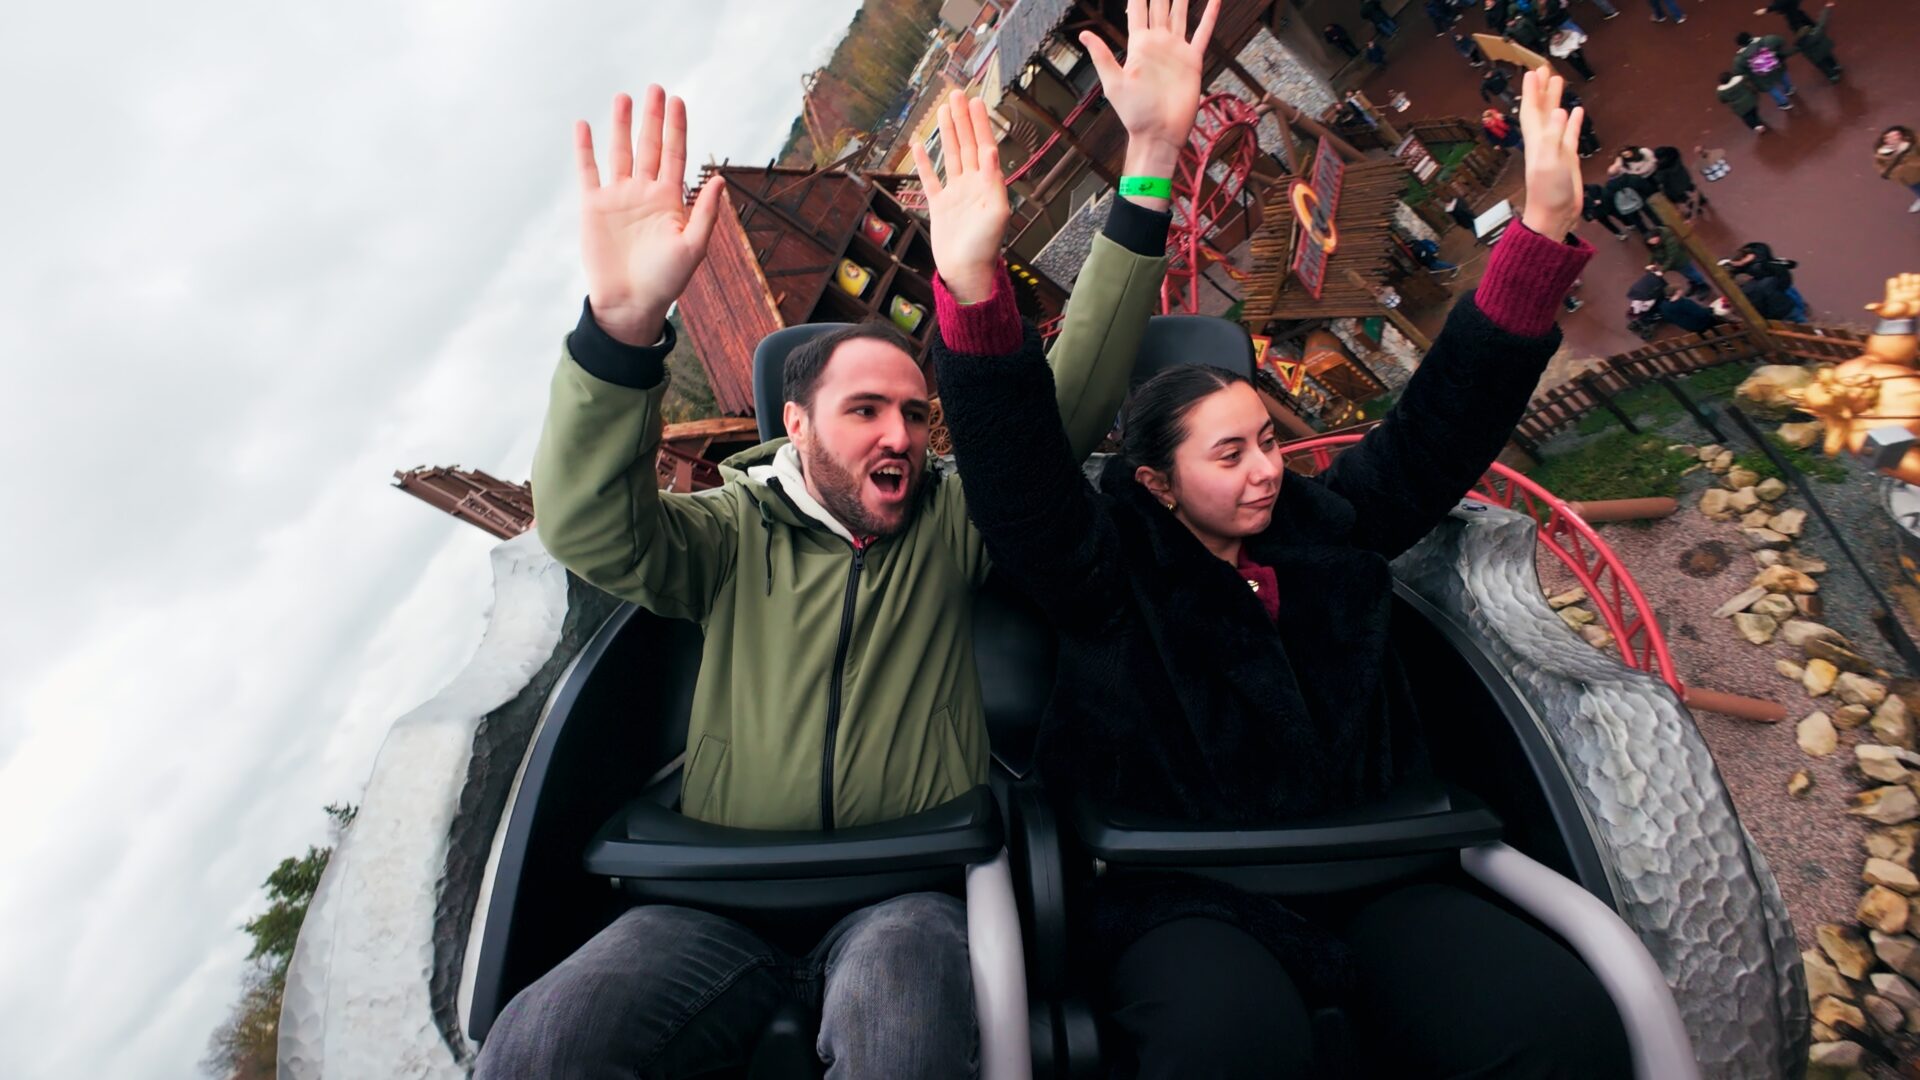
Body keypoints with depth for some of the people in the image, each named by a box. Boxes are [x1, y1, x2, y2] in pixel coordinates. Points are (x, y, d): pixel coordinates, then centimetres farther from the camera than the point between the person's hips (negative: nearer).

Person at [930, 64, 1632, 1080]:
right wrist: (975, 289, -32)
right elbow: (1017, 471, -18)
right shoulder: (1108, 570, -3)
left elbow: (1437, 425, 10)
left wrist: (1544, 232, 3)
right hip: (1189, 899, -5)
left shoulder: (1325, 526, 11)